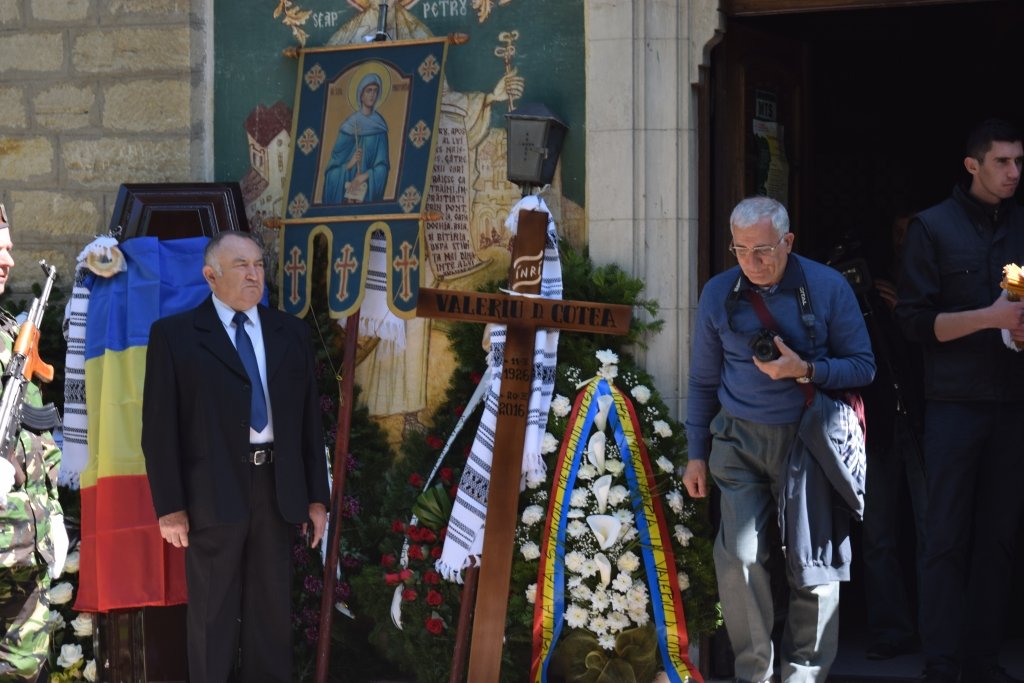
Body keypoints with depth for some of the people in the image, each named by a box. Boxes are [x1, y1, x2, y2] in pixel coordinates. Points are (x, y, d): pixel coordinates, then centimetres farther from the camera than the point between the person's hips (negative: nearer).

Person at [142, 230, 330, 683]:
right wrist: (169, 506, -10)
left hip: (277, 487, 3)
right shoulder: (174, 335, -3)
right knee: (213, 612, 7)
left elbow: (309, 418, 10)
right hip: (213, 491, -3)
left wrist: (316, 496, 7)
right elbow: (159, 426, -5)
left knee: (272, 607, 11)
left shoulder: (290, 332, 9)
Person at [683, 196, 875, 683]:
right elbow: (703, 380, 13)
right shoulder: (719, 294, 4)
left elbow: (863, 366, 0)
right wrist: (696, 454, 12)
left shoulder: (828, 287, -3)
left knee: (813, 564, -1)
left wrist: (805, 370, -17)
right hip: (740, 441, 1)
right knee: (740, 557, -10)